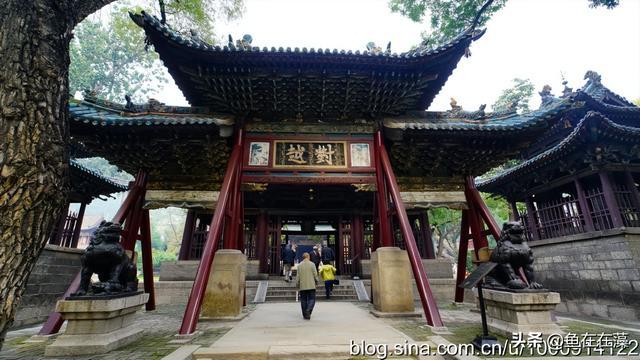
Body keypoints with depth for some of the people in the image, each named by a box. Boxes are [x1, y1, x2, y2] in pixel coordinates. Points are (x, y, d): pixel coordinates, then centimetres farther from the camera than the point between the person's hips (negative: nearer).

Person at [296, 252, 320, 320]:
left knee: (303, 300, 11)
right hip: (311, 286, -2)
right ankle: (308, 310, -19)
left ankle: (305, 315, 14)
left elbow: (298, 276, 2)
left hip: (302, 286, 2)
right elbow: (315, 274, -4)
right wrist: (317, 281, 12)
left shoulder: (299, 265, 3)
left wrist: (297, 284, 12)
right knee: (312, 299, 4)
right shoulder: (311, 264, -3)